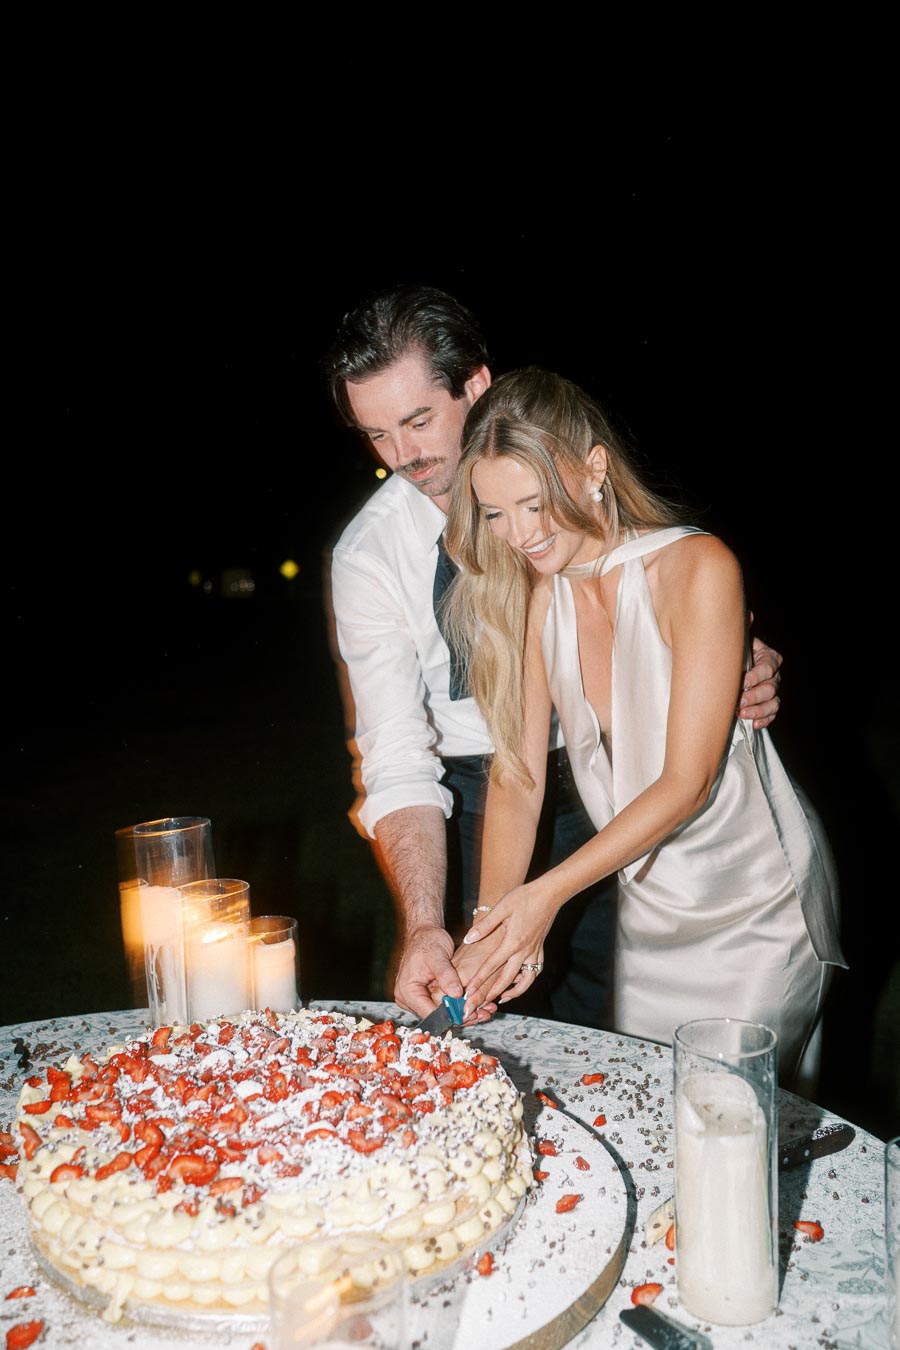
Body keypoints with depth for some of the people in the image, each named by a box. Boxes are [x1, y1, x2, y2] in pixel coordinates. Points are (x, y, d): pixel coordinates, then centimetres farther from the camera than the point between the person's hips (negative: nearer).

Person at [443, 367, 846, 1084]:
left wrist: (548, 891, -26)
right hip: (648, 904, 5)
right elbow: (517, 772, -7)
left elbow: (688, 781, -22)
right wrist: (492, 920, -19)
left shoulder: (698, 568, -21)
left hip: (759, 908, -4)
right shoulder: (530, 593, -5)